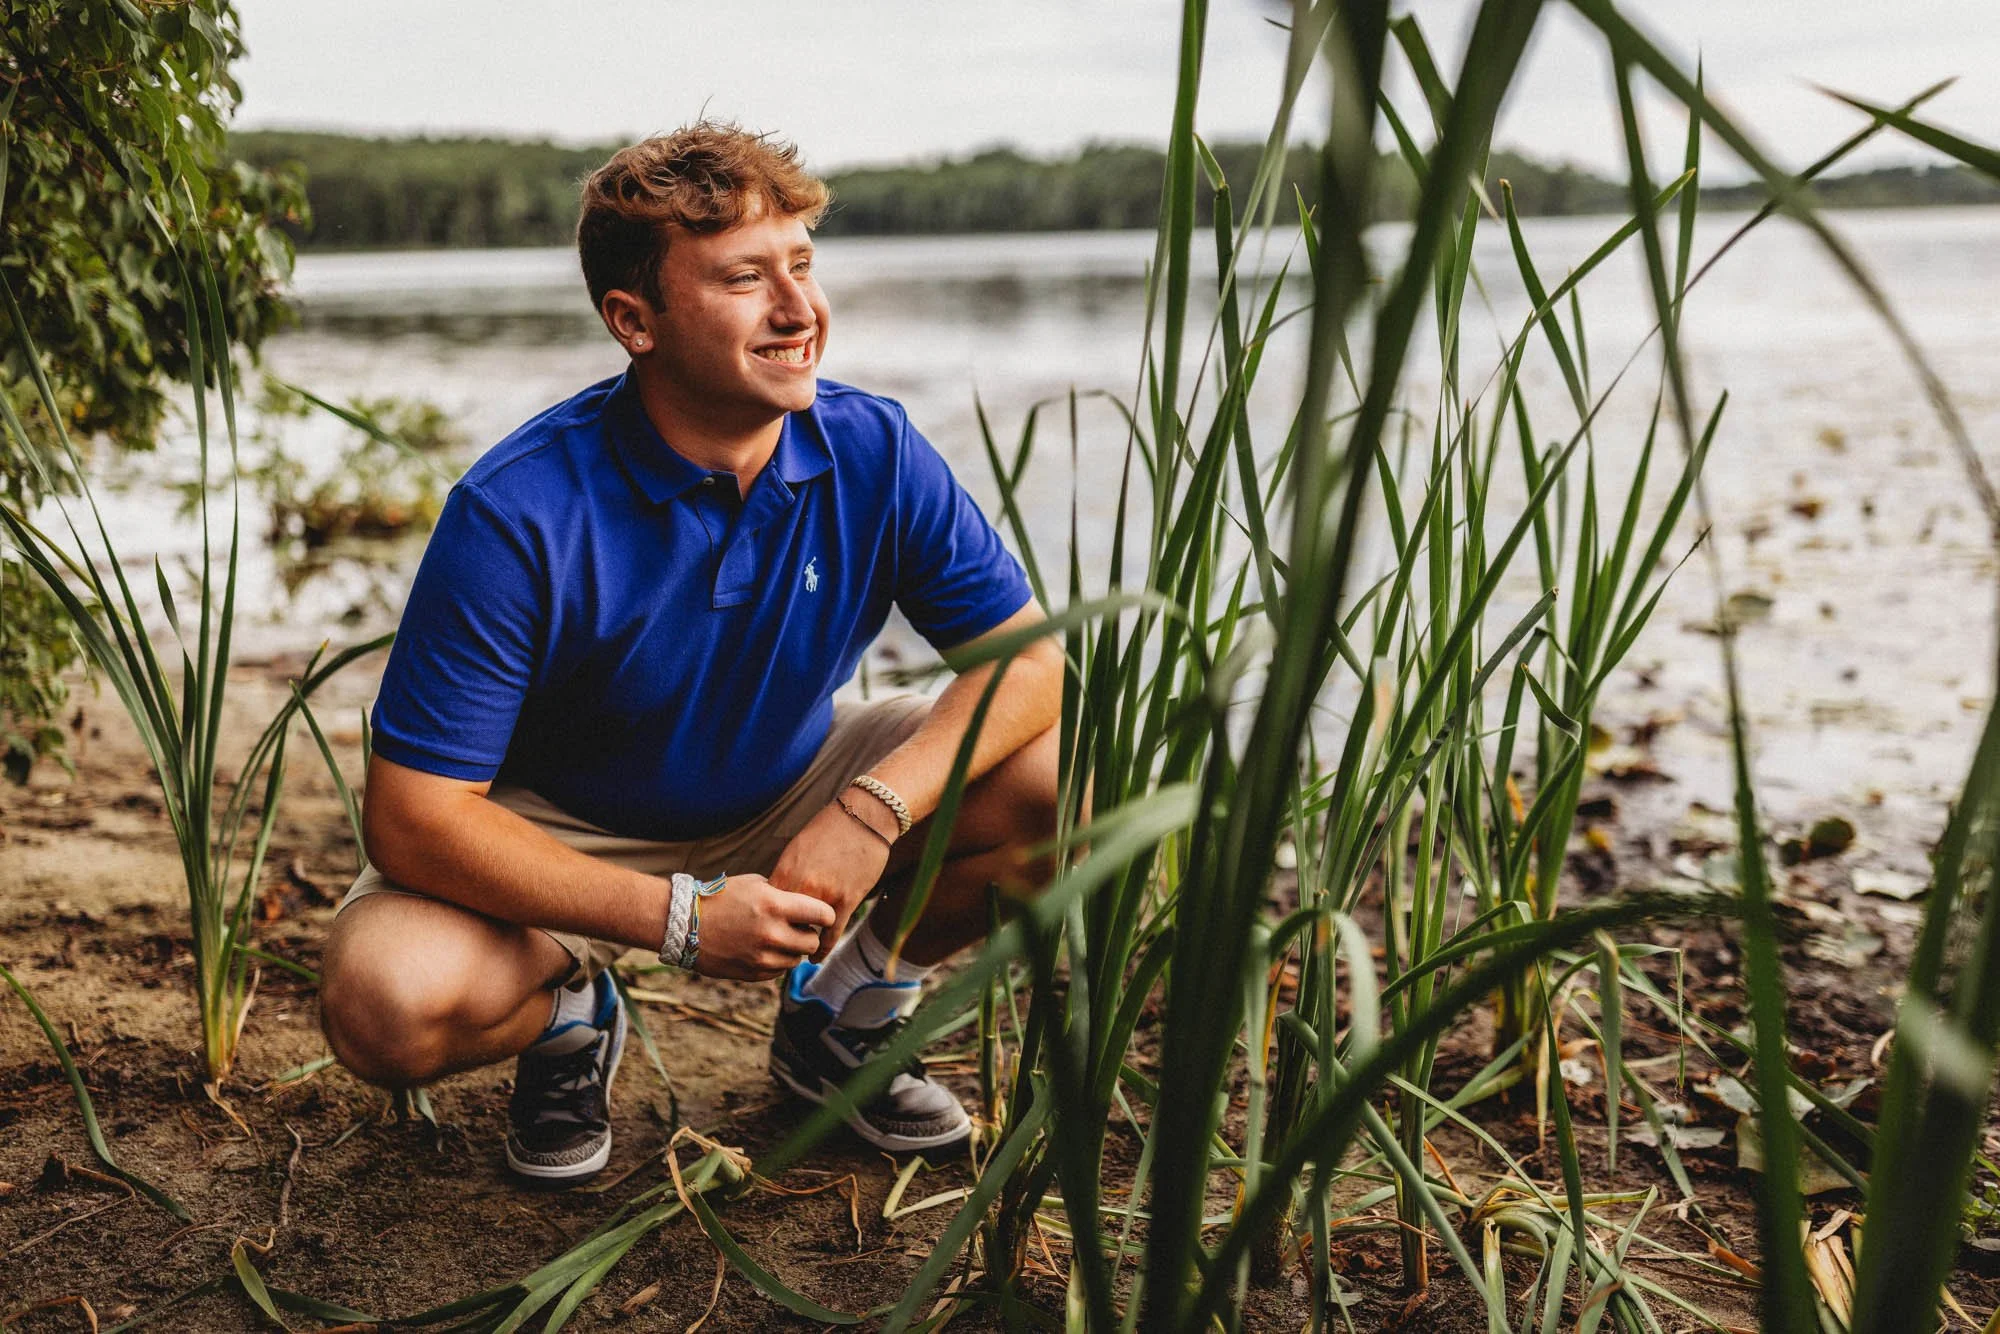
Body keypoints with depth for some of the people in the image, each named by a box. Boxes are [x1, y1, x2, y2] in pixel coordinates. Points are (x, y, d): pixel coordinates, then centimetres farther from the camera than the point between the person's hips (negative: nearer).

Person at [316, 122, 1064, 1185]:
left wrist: (872, 813, -29)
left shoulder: (876, 454, -17)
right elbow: (412, 816, -26)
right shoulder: (517, 516, -27)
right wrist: (680, 917, -32)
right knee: (385, 1006, -32)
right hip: (561, 839, -3)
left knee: (1067, 784, -18)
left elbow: (1027, 657, -11)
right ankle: (568, 1013, 6)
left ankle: (840, 1014, 7)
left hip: (786, 802, 3)